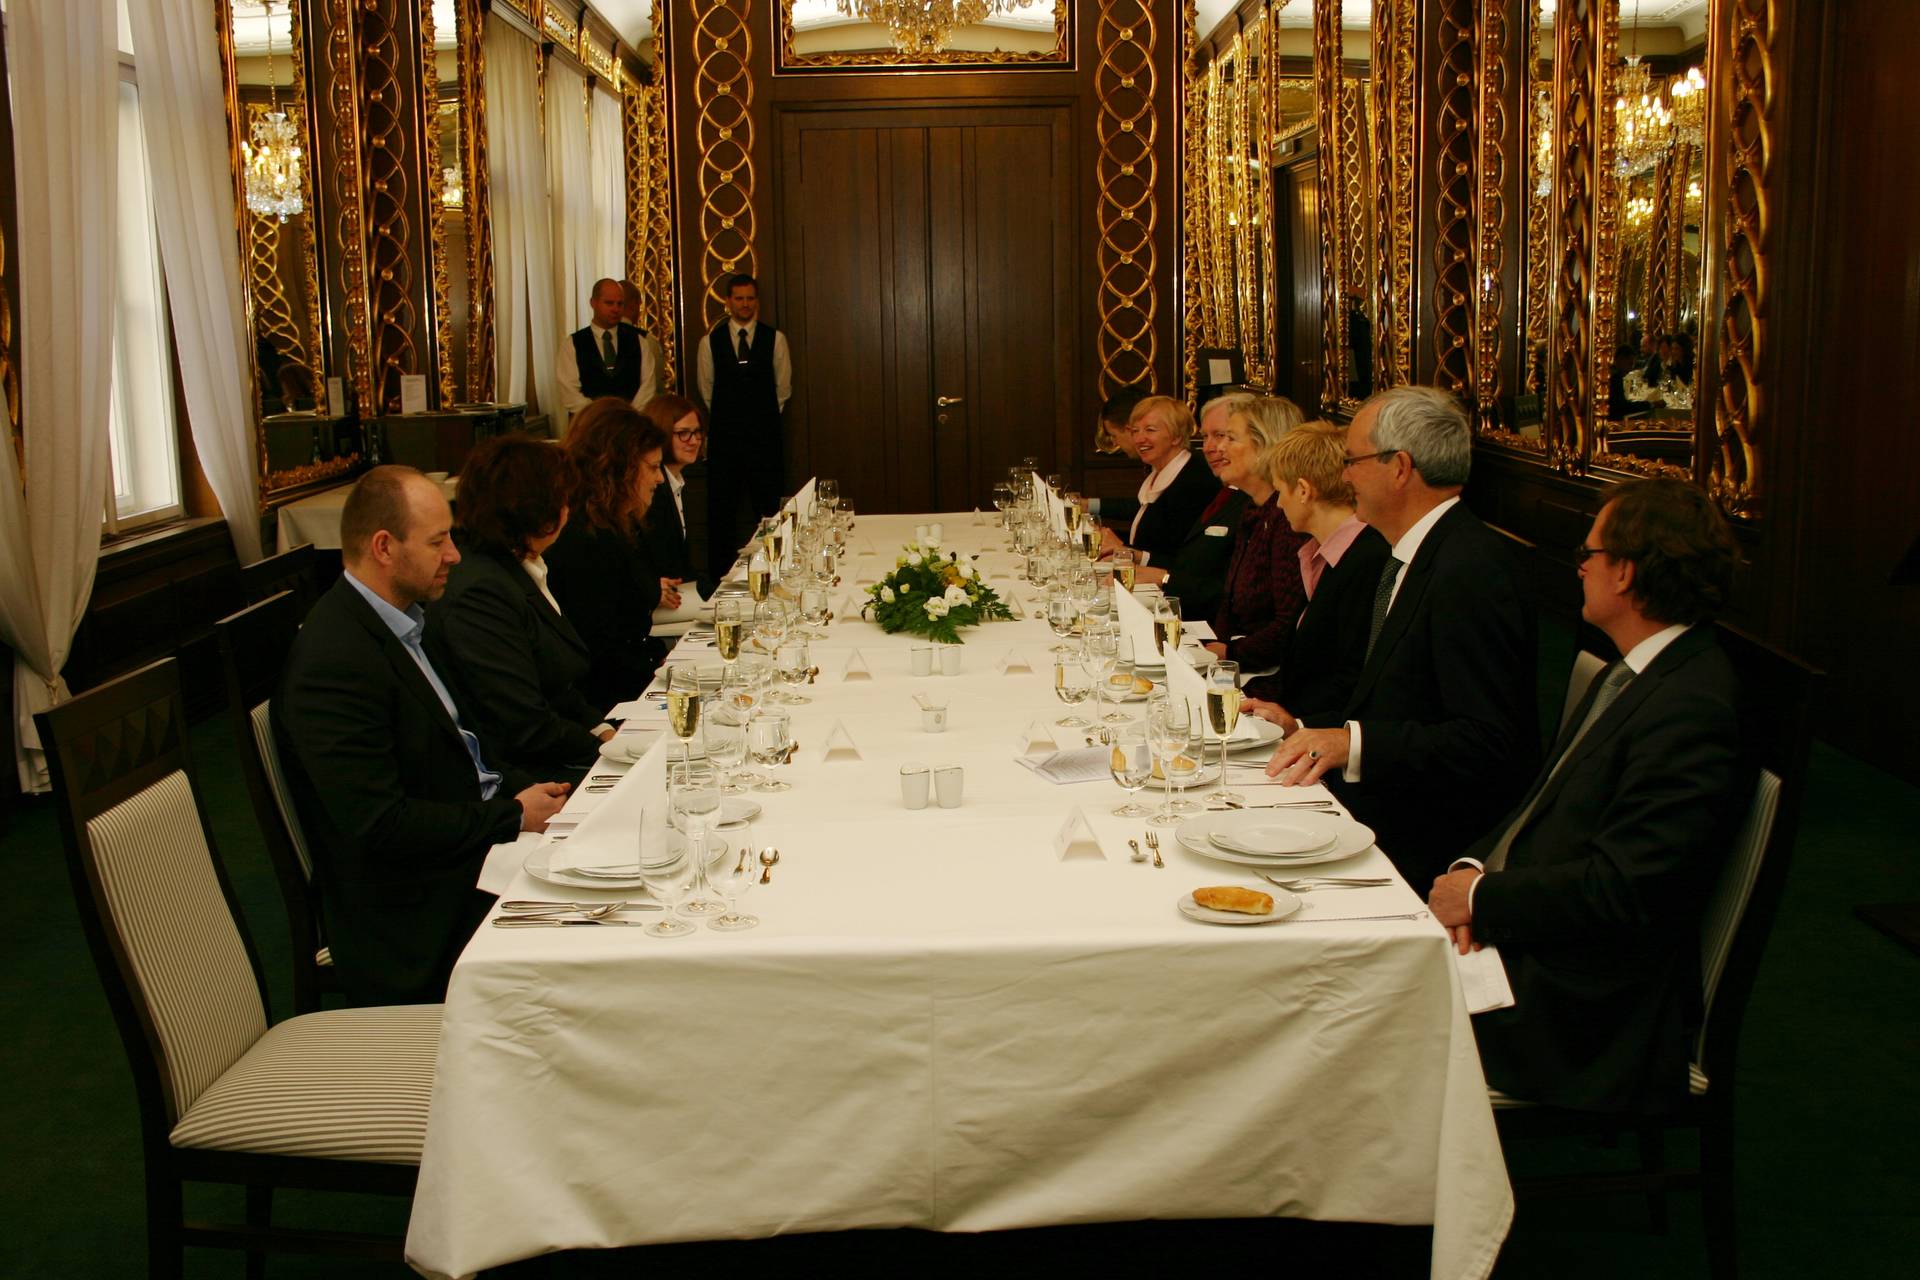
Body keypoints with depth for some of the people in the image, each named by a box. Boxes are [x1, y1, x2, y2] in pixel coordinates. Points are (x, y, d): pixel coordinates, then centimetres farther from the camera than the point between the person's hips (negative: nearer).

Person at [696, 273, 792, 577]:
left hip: (765, 437, 0)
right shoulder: (710, 341, 4)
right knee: (721, 509, 3)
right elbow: (706, 389, 13)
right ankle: (719, 573, 10)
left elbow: (783, 388, 9)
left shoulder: (775, 338, 2)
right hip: (724, 437, 1)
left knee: (770, 508, 1)